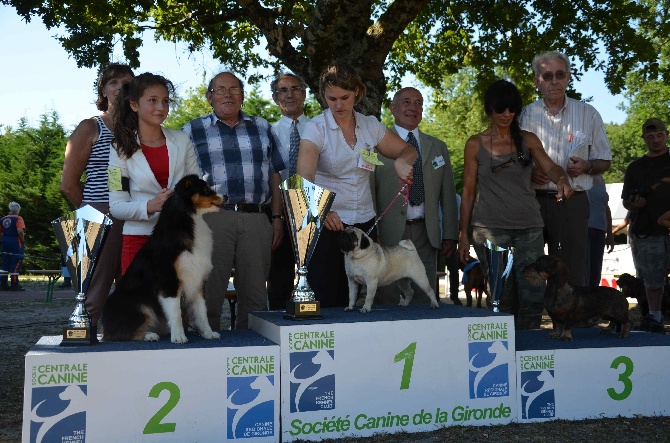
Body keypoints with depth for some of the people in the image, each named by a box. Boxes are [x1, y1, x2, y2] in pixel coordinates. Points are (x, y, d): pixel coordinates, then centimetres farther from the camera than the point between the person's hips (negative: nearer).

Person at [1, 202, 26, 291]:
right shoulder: (18, 218, -8)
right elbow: (20, 231, -21)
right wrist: (23, 241, -9)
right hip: (15, 242, -6)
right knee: (16, 263, -3)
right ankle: (14, 284, -4)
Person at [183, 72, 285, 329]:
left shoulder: (262, 128, 17)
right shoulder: (193, 131, 9)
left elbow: (274, 176, 16)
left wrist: (277, 218, 8)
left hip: (257, 219, 3)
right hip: (213, 218, -2)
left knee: (255, 294, 7)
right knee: (210, 291, 1)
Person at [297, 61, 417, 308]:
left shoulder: (370, 125, 6)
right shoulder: (316, 128, -7)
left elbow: (408, 151, 16)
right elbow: (304, 177, -21)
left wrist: (402, 161, -9)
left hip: (364, 223, 4)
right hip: (327, 224, -4)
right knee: (325, 301, -5)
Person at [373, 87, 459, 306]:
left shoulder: (438, 147, 16)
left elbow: (448, 194, 14)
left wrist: (450, 236, 8)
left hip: (426, 235, 3)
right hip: (389, 235, -3)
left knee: (424, 300, 4)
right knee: (388, 300, -1)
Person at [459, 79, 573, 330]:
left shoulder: (528, 140, 11)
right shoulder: (475, 144, 6)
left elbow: (550, 167, -4)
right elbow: (468, 191, 6)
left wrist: (562, 180, -28)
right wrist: (463, 235, 2)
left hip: (529, 225, 2)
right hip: (491, 226, -2)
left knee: (534, 295, -3)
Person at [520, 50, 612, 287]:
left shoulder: (588, 114, 8)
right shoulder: (525, 115, 8)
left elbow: (604, 161, 12)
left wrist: (586, 167, -10)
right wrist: (529, 173, -9)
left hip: (573, 204, 0)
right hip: (532, 202, 0)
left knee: (573, 274, -2)